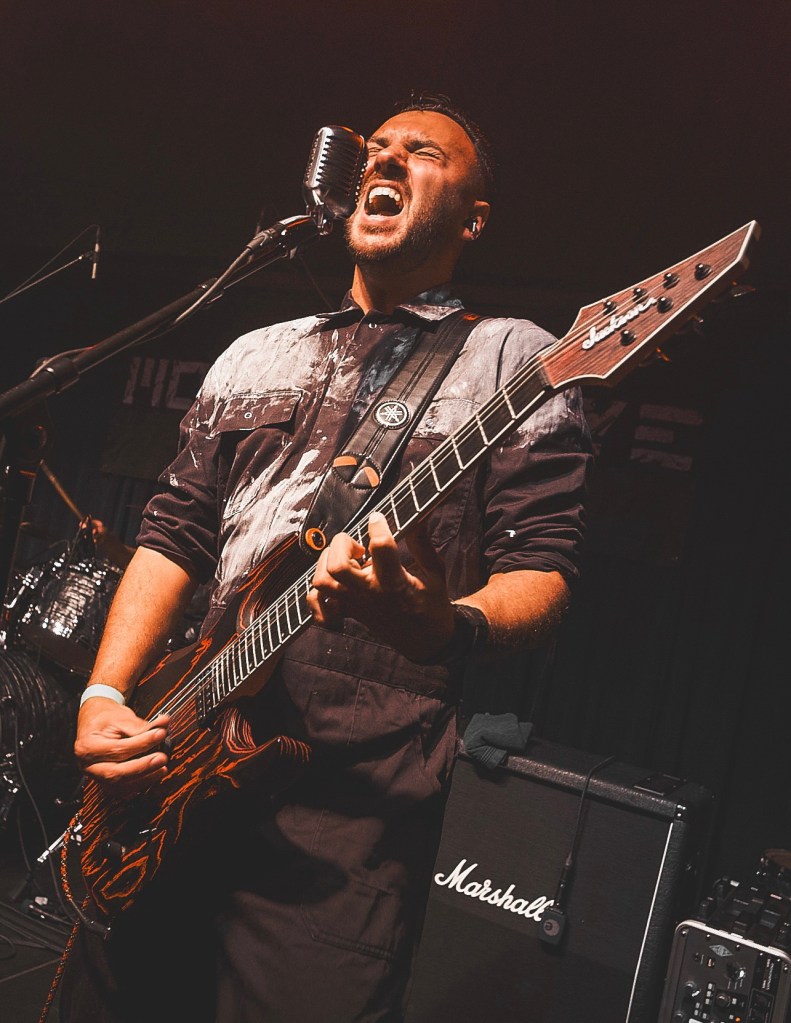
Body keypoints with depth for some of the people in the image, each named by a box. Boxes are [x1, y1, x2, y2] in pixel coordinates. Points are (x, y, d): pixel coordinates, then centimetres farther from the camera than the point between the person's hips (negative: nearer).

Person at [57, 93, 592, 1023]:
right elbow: (174, 533, 18)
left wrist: (446, 629, -29)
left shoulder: (513, 361, 3)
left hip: (357, 806, -5)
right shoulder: (253, 356, 20)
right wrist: (104, 696, 5)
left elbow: (543, 567, -6)